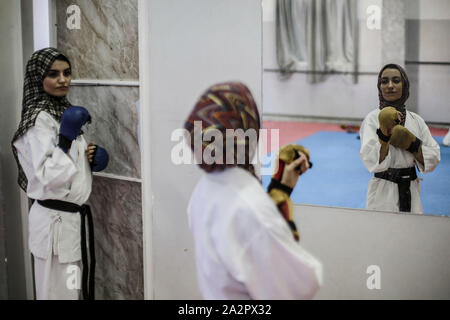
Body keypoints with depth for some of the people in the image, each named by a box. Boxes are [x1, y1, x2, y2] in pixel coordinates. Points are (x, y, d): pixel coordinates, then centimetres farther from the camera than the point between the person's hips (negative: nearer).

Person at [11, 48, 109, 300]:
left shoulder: (64, 111, 10)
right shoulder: (39, 119, -18)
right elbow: (49, 177, -26)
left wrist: (91, 157, 3)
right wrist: (66, 137, -28)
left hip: (73, 215, 9)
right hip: (55, 219, -9)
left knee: (73, 288, 19)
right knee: (58, 292, 1)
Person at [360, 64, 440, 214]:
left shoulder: (416, 120, 5)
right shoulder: (372, 119, -8)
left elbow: (433, 158, 3)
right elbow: (373, 163, -18)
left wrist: (411, 144, -11)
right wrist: (384, 133, -30)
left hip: (411, 191, 4)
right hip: (383, 192, -4)